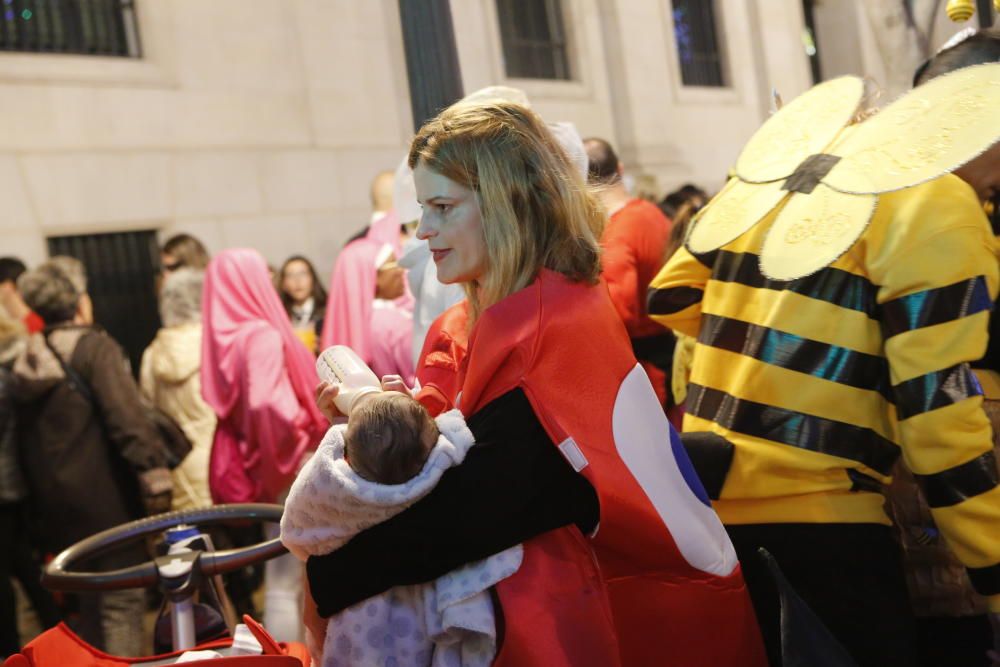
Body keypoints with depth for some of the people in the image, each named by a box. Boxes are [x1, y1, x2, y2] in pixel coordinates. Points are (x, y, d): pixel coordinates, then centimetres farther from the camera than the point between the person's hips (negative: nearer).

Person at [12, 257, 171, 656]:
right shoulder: (94, 347, -12)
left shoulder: (29, 362, 10)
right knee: (122, 600, -1)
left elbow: (25, 440, 15)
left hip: (55, 499, 7)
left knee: (90, 599, 20)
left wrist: (41, 501, 21)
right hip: (103, 493, -7)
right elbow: (127, 419, -22)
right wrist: (155, 477, -20)